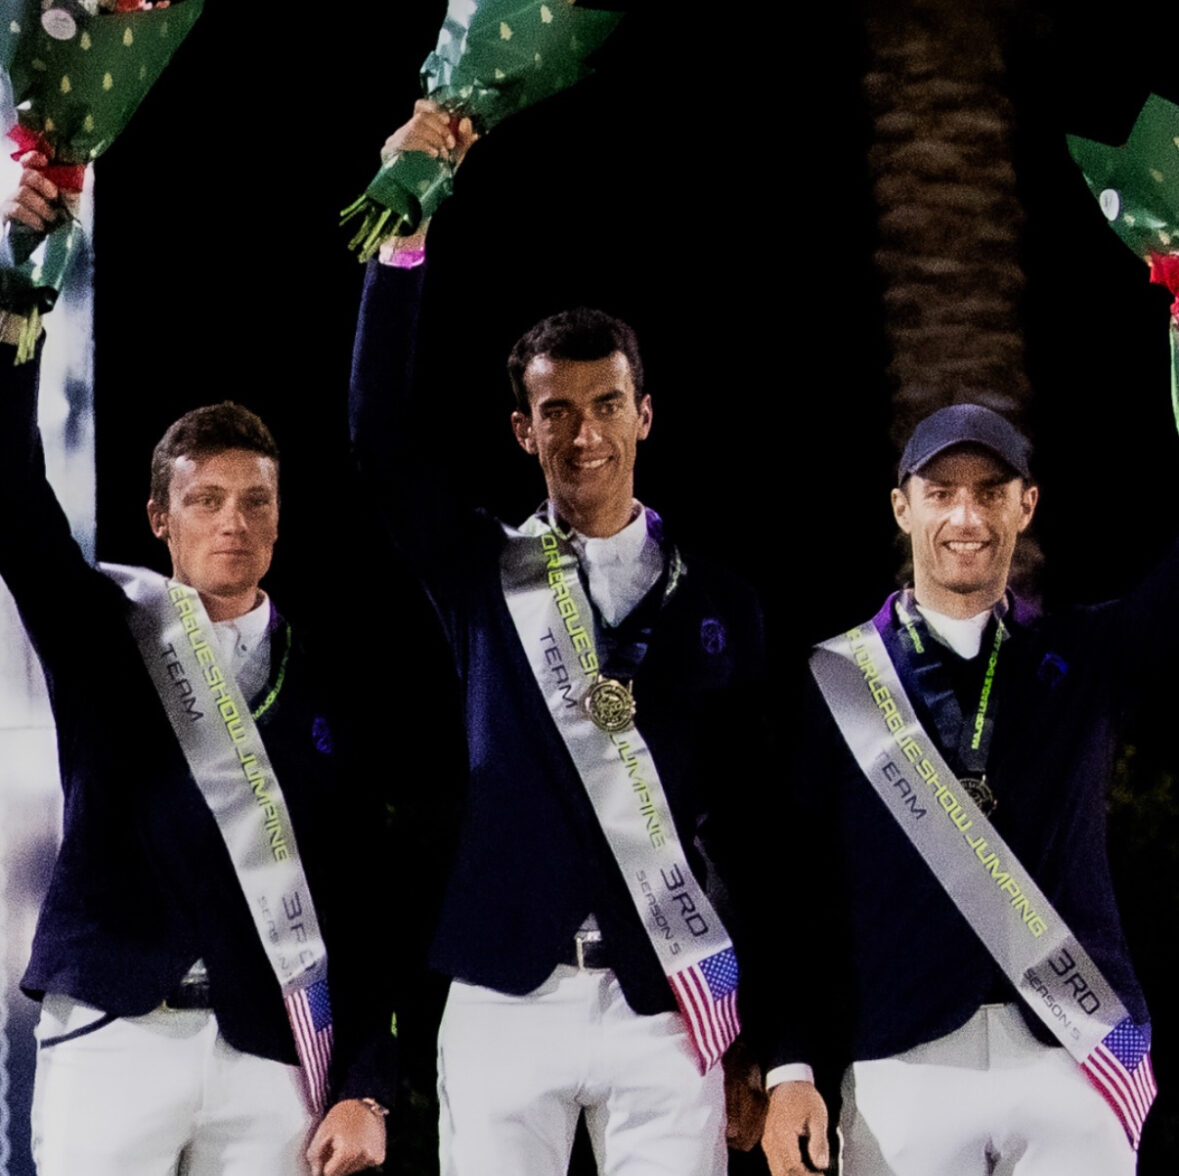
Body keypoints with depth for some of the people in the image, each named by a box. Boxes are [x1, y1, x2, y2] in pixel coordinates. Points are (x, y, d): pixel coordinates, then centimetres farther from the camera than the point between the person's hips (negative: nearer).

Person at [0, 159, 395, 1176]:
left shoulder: (322, 686, 9)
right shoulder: (100, 627, 8)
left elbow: (358, 899, 7)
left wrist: (365, 1091, 1)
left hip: (273, 1056, 1)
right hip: (111, 1035, -1)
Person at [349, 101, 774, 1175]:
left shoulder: (717, 602, 8)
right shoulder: (482, 574, 9)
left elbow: (753, 816, 7)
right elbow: (383, 434, -3)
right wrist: (405, 232, -12)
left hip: (668, 1007, 0)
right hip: (503, 1003, 1)